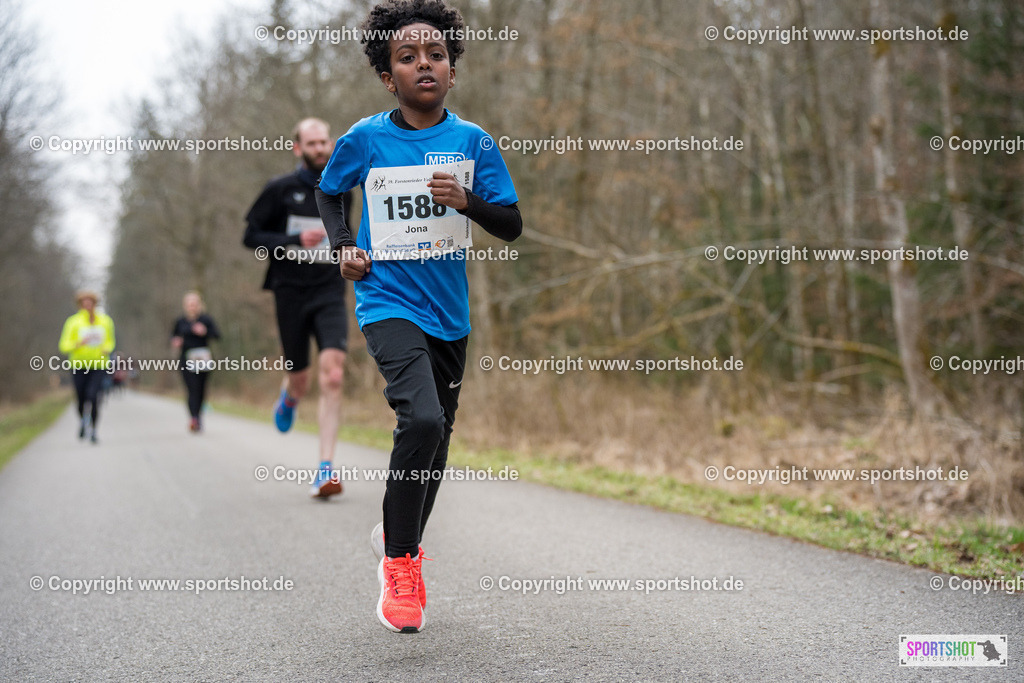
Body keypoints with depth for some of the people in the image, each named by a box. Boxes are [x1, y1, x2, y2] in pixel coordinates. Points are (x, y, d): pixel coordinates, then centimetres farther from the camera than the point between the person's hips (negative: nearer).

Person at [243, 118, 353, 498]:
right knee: (300, 382, 6)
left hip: (329, 293, 1)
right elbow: (251, 235, -2)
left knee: (332, 375, -18)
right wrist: (296, 240, -14)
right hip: (290, 292, -1)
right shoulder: (280, 190, 0)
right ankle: (289, 396, 48)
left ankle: (326, 470, -17)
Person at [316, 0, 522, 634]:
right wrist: (344, 245, 0)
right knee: (422, 420, -25)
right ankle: (399, 563, -8)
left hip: (449, 312, 4)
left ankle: (400, 538, 40)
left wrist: (465, 200, -18)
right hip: (388, 302, -4)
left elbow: (512, 225, 0)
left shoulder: (473, 141, 0)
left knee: (437, 437, 13)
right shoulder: (366, 139, -3)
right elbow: (328, 191, 16)